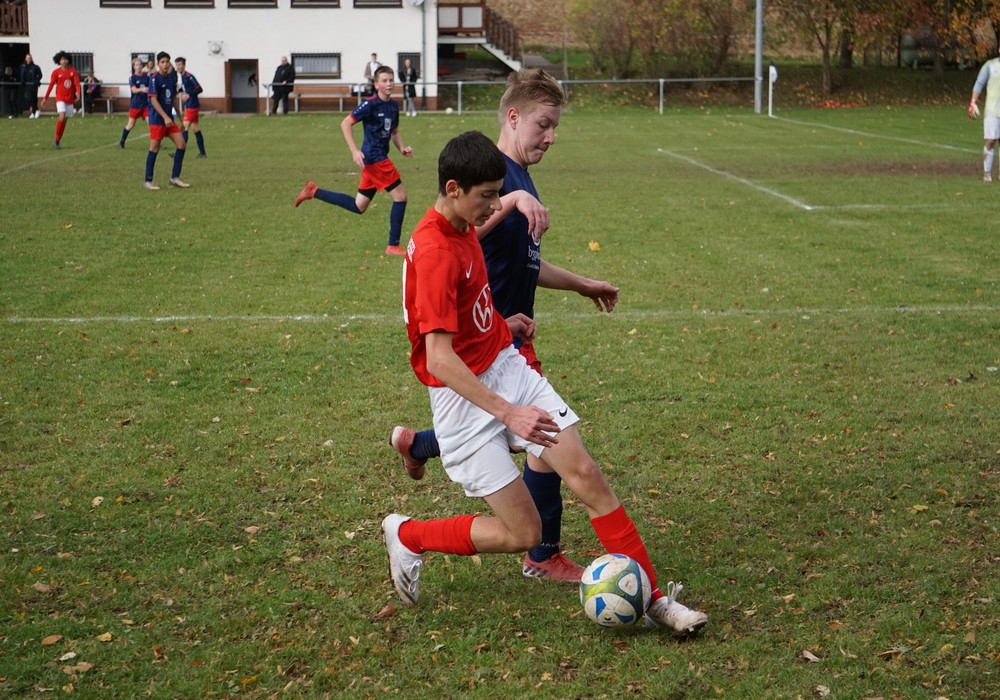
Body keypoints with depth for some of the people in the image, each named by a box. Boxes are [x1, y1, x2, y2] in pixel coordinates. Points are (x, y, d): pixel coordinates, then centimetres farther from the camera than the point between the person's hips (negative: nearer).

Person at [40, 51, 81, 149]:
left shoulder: (73, 71, 4)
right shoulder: (56, 72, -2)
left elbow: (76, 82, -3)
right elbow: (51, 85, 1)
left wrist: (78, 92, -23)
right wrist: (45, 98, 1)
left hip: (70, 98, 4)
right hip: (60, 97, -4)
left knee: (65, 119, 7)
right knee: (62, 116, -21)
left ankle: (58, 141, 17)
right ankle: (56, 140, -14)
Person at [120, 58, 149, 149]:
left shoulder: (146, 77, 4)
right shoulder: (132, 78, -7)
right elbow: (134, 90, -22)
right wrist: (142, 89, -39)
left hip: (145, 104, 3)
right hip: (135, 104, -3)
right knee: (131, 125, 7)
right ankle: (121, 142, 22)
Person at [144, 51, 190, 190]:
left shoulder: (172, 77, 9)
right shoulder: (154, 78, -11)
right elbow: (153, 100, -17)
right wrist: (165, 117, -25)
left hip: (169, 119, 7)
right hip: (157, 119, -7)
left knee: (181, 143, 1)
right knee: (154, 148, -3)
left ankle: (175, 178, 10)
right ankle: (148, 181, 6)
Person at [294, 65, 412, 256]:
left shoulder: (393, 105, 10)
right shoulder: (370, 104, -13)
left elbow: (394, 132, 23)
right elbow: (345, 123, -14)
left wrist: (402, 148, 4)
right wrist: (354, 151, -21)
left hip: (378, 158, 9)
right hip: (374, 158, -9)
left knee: (358, 207, 14)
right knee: (400, 196, -8)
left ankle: (314, 192, 22)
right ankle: (393, 246, -1)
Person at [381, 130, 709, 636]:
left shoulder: (461, 228, 6)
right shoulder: (434, 251, -24)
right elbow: (439, 358, -29)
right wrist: (507, 412, -32)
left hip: (509, 367, 8)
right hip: (466, 398, -8)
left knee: (586, 474, -5)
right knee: (523, 533, -3)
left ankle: (652, 600, 1)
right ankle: (406, 536, 19)